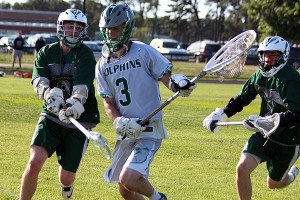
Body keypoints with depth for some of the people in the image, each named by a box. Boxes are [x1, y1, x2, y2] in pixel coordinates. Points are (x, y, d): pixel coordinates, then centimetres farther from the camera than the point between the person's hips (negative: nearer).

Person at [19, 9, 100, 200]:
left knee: (66, 178, 3)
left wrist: (74, 105, -42)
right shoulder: (46, 52, 5)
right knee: (35, 162, -20)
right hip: (51, 116, 2)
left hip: (79, 120, -2)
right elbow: (39, 80, -12)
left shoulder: (86, 55, -5)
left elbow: (82, 87, -20)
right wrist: (50, 94, -36)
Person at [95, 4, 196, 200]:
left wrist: (177, 82, -31)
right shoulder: (103, 65, 6)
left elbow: (167, 77, -6)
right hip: (126, 133, 6)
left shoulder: (144, 52, -8)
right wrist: (119, 122, -15)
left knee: (128, 179, -22)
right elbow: (108, 103, 5)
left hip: (150, 130, -6)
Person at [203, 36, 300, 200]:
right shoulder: (259, 75, 0)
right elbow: (242, 99, 14)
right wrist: (220, 115, 4)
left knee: (273, 184, 11)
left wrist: (269, 121, -46)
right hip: (264, 134, 5)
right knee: (242, 168, -15)